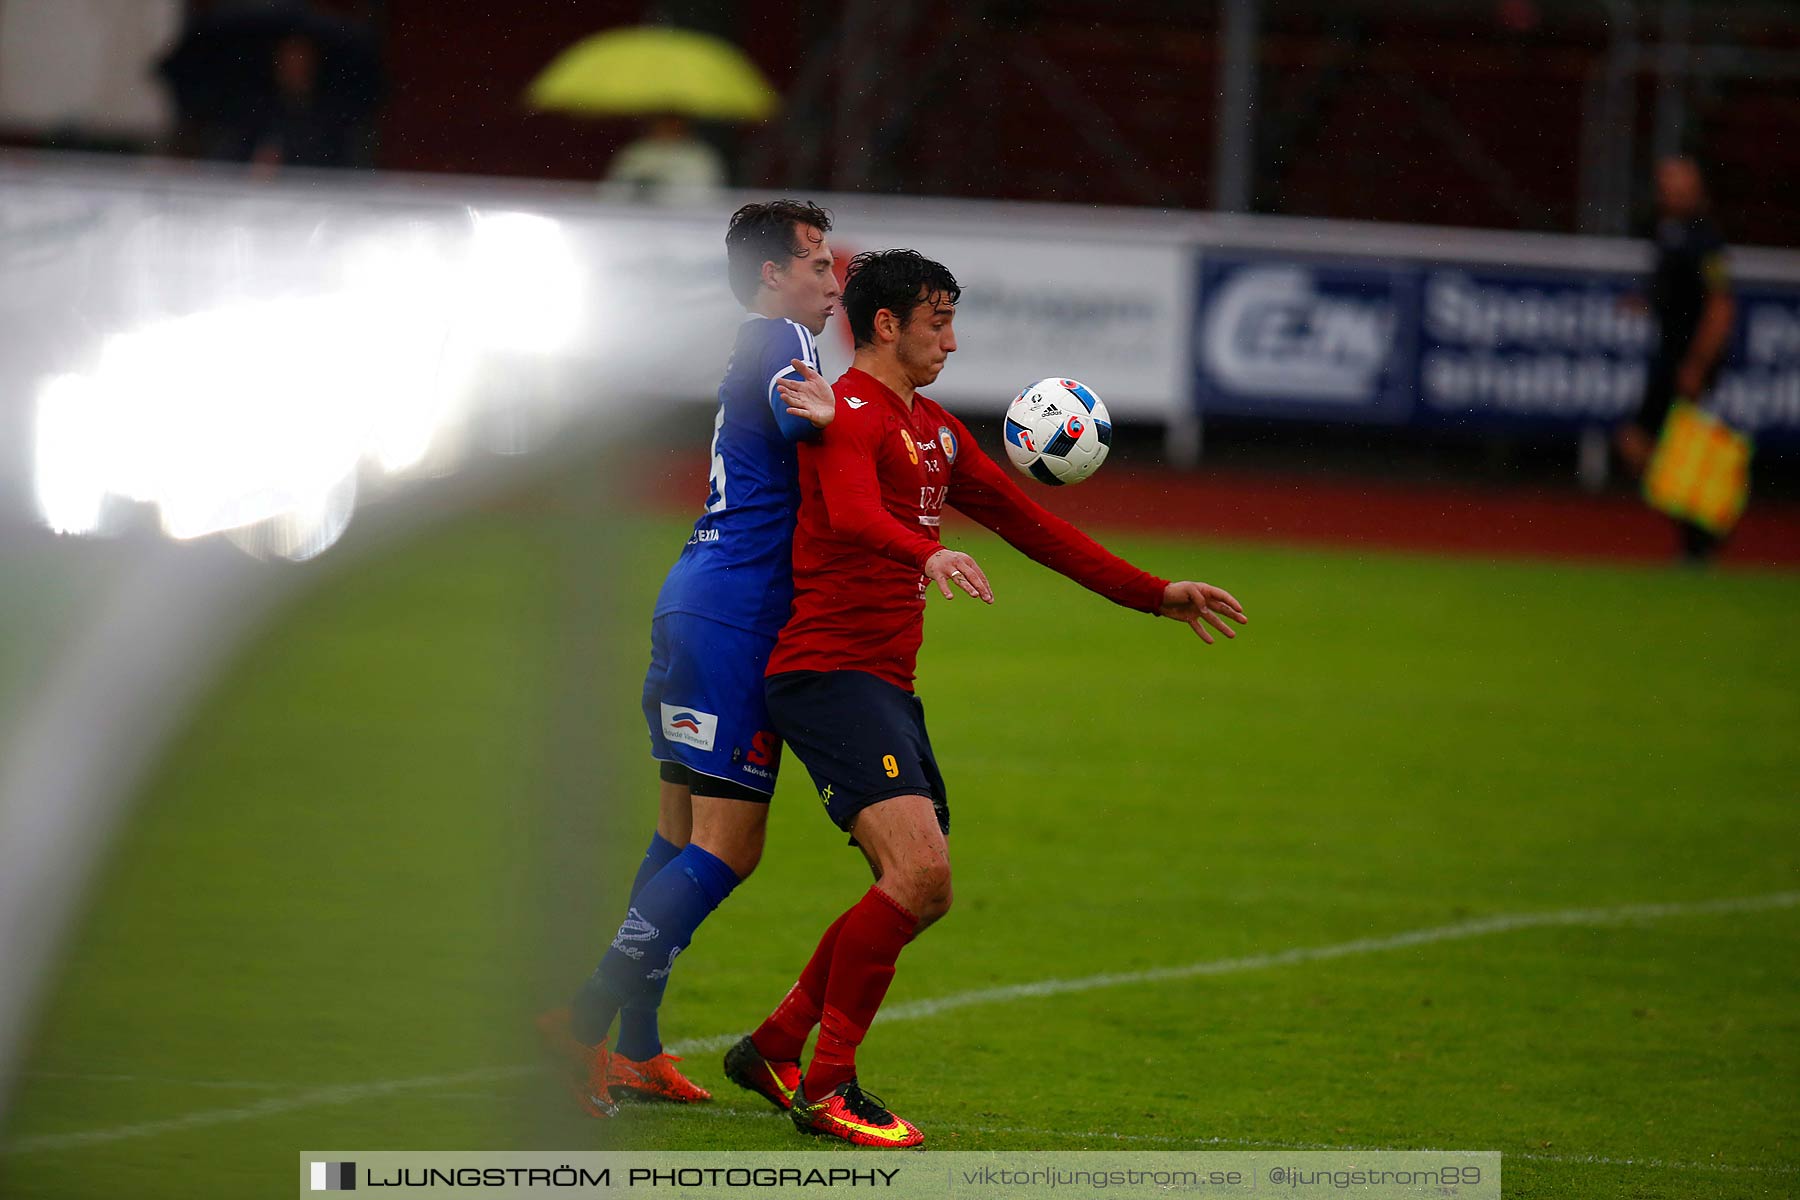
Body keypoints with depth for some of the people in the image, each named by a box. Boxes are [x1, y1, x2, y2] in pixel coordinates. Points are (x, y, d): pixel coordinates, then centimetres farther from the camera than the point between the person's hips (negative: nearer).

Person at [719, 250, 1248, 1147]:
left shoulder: (935, 432, 20)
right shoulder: (851, 415, -10)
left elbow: (1027, 523, 26)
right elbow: (853, 512, -31)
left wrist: (1154, 595, 25)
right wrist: (927, 556, -52)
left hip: (887, 686, 10)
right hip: (829, 672, -10)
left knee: (920, 894, 13)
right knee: (920, 873, -22)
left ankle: (773, 1049, 23)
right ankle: (827, 1089, -14)